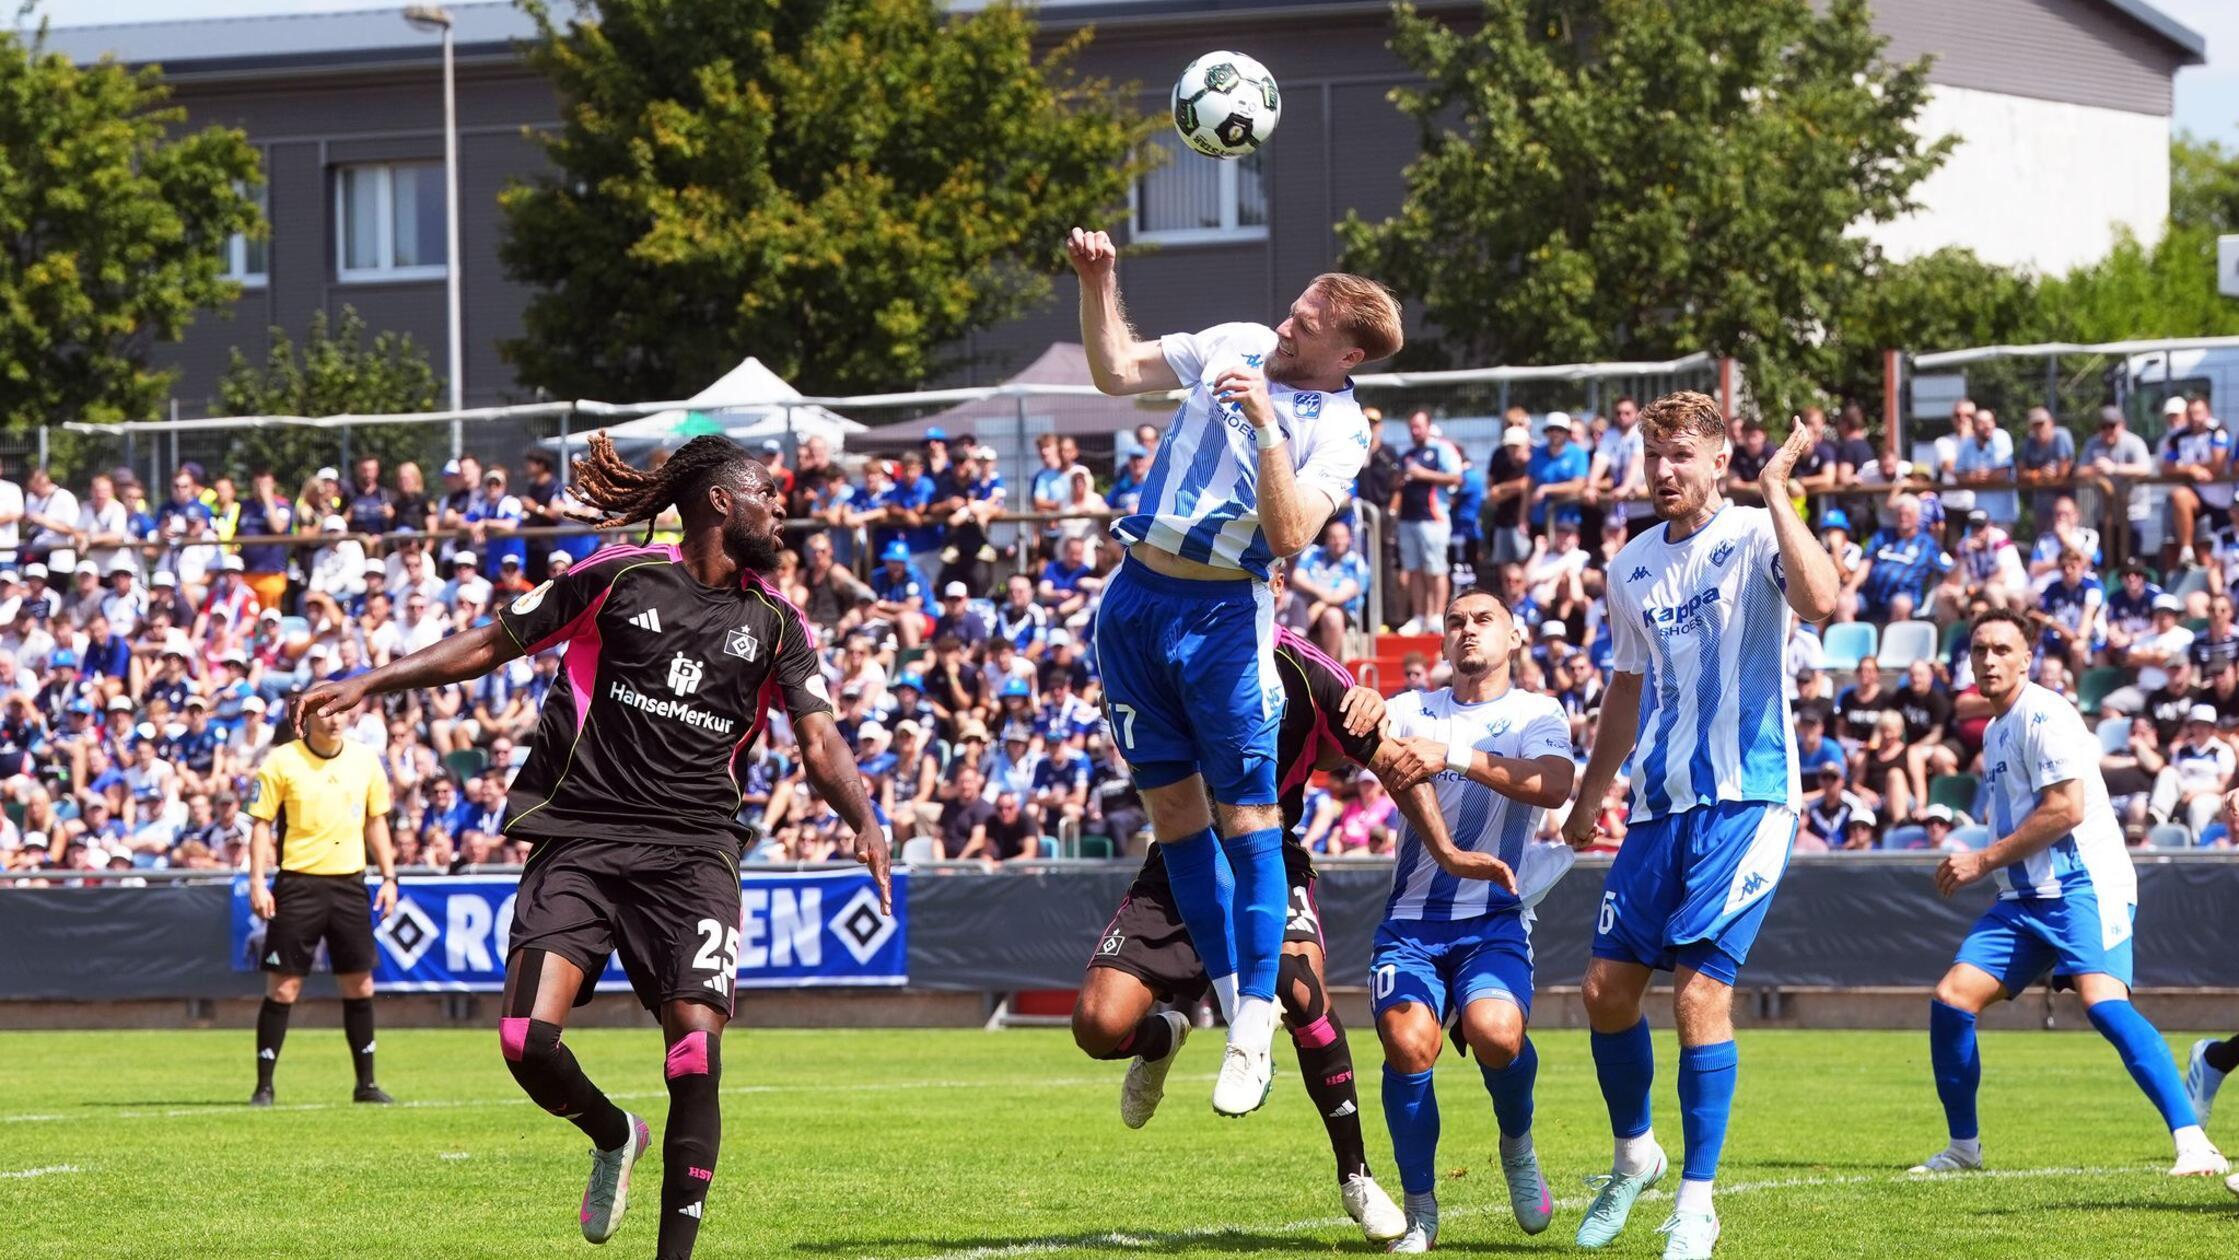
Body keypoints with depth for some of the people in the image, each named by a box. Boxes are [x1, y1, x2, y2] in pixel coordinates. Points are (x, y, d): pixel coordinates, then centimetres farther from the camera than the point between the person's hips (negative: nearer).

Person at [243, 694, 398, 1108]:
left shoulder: (365, 760, 7)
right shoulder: (281, 762, -4)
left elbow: (376, 822, 16)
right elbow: (262, 824, -3)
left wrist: (389, 876, 10)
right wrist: (257, 883, -10)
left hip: (349, 883, 4)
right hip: (298, 883, -4)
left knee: (360, 984, 4)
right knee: (283, 986, -5)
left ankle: (366, 1083, 14)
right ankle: (264, 1086, 1)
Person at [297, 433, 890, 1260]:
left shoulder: (774, 623, 10)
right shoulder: (620, 578, 4)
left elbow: (820, 743, 3)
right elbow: (497, 643, 10)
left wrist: (865, 823, -17)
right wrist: (369, 685, 5)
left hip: (690, 849, 1)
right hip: (580, 839, -1)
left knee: (696, 1045, -14)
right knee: (528, 1039, -14)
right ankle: (613, 1138, 19)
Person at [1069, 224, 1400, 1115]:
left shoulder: (1339, 431, -9)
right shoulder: (1237, 344, 6)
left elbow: (1288, 534, -22)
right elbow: (1116, 371, 13)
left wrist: (1267, 425, -26)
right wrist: (1098, 284, 0)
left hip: (1222, 614, -5)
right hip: (1135, 597, 5)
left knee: (1246, 814, -8)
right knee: (1173, 807, 6)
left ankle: (1255, 1024, -5)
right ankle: (1229, 994, 14)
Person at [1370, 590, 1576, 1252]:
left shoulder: (1537, 714, 6)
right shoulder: (1414, 709, 15)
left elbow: (1553, 785, -15)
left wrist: (1452, 756, -27)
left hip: (1494, 919, -2)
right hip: (1410, 922, 2)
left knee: (1495, 1033, -29)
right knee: (1408, 1042, -25)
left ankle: (1517, 1144, 5)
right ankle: (1420, 1212, -6)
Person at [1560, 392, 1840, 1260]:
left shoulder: (1754, 538, -6)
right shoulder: (1632, 568, 13)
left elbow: (1820, 602, -27)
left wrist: (1776, 491, -24)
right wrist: (1589, 797, 28)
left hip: (1744, 800, -7)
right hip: (1658, 805, 7)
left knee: (1699, 988, -13)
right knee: (1607, 986, 6)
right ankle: (1633, 1155, 30)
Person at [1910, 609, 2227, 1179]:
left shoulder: (2044, 715, -9)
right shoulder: (1995, 731, 20)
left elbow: (2065, 809, -18)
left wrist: (1984, 860, -13)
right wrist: (1980, 867, 13)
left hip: (2083, 883, -9)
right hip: (2025, 896, 9)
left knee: (2102, 1001, -27)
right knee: (1951, 998, 0)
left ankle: (2193, 1143, -30)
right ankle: (1963, 1148, 14)